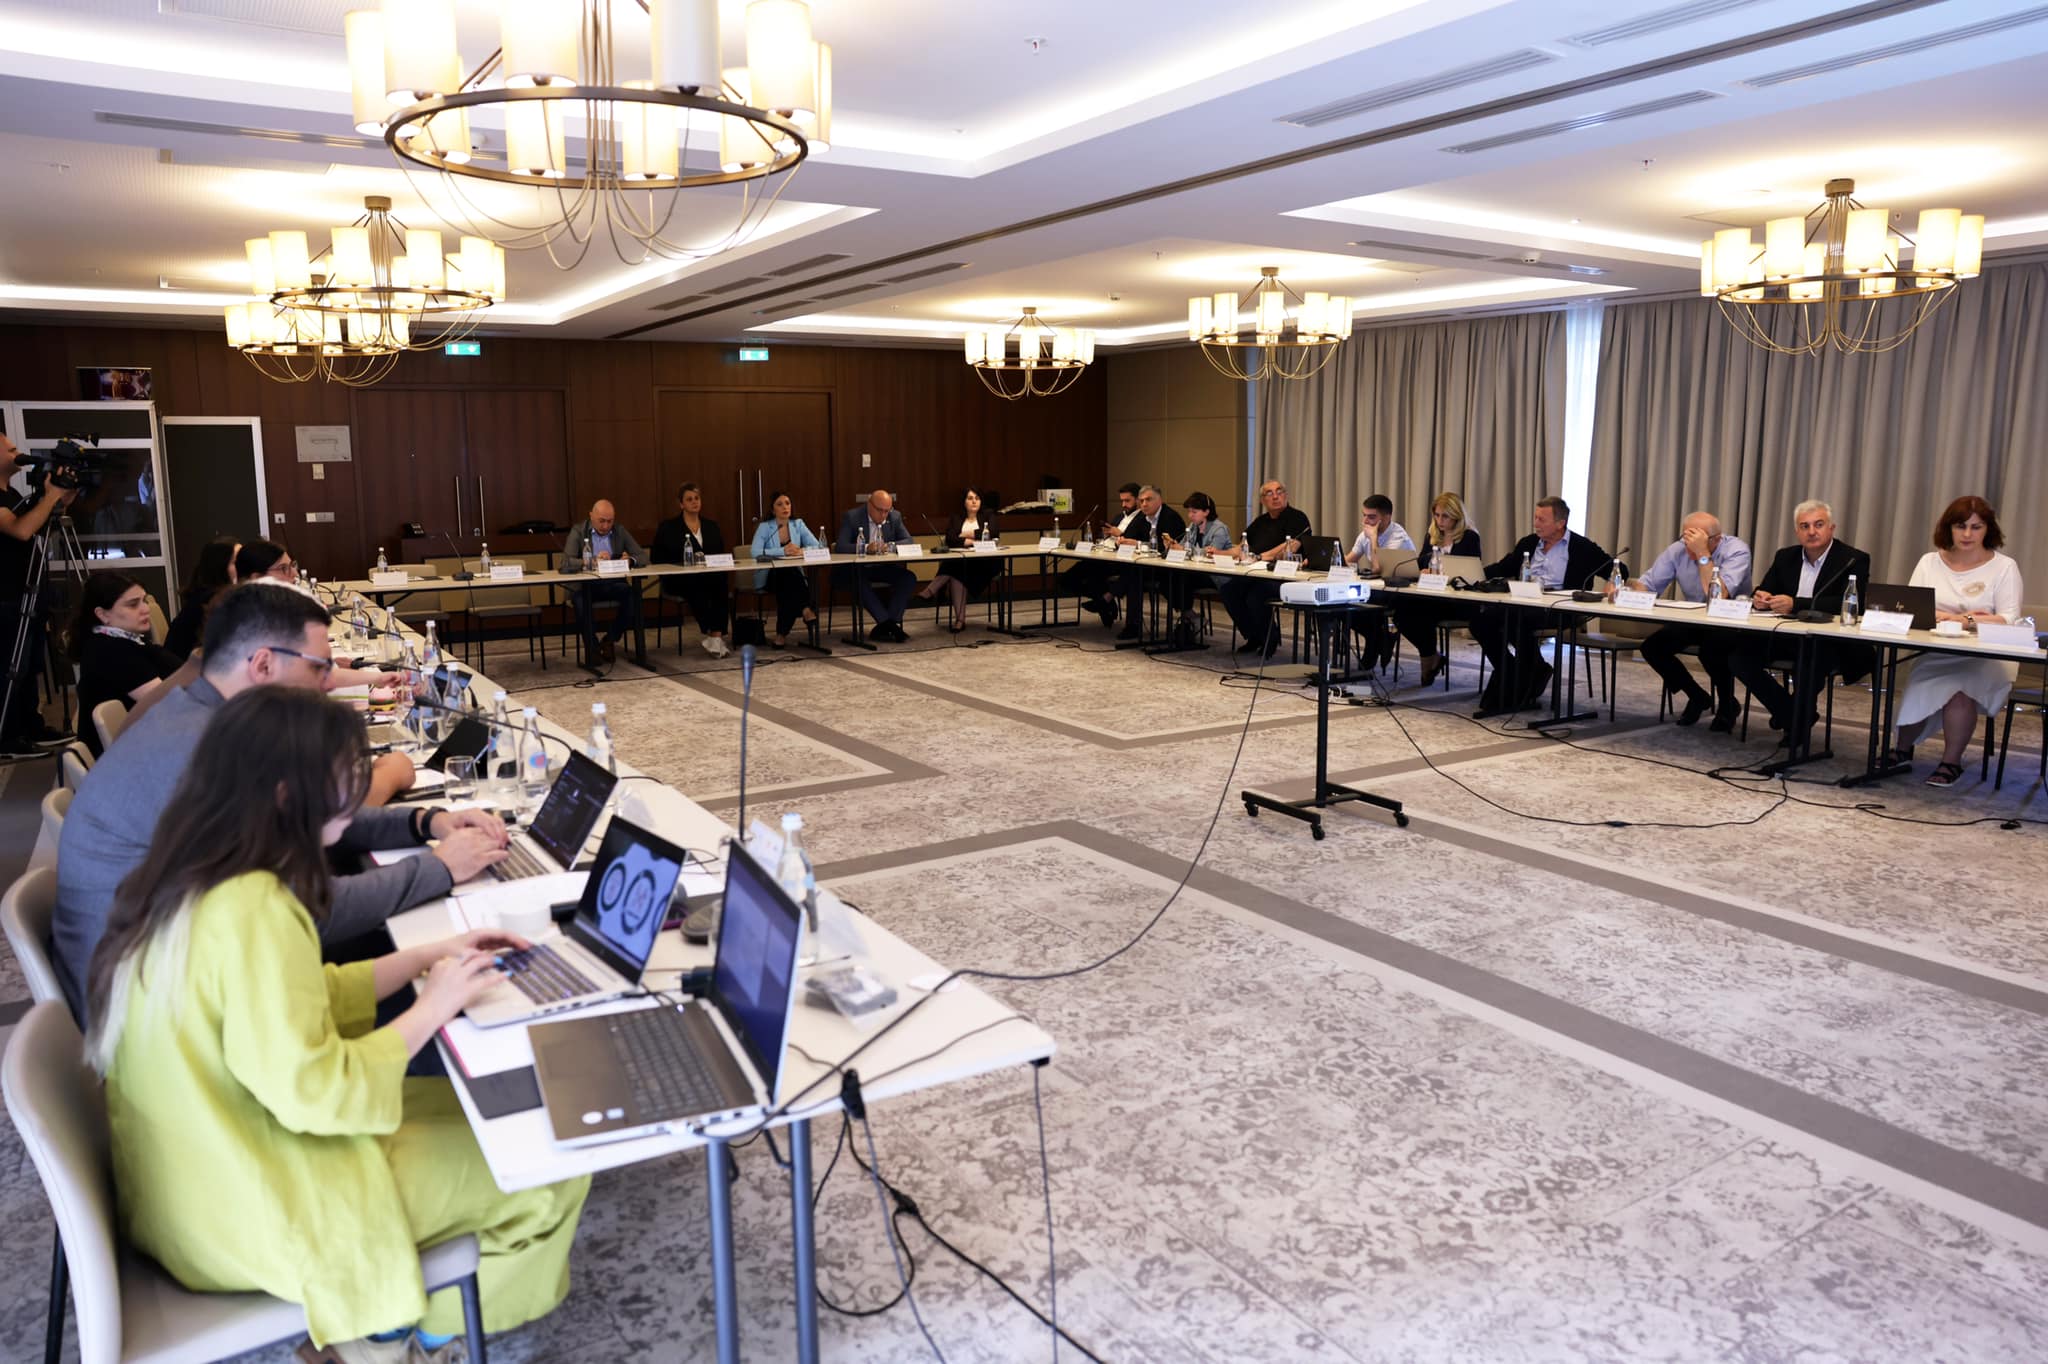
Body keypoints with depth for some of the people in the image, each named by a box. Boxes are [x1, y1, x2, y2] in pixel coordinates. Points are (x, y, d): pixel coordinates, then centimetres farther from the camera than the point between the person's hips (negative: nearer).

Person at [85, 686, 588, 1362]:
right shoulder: (251, 910, -30)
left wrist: (425, 957, 5)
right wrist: (431, 1008, -16)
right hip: (248, 1212, -9)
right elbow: (312, 1093, -29)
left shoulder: (188, 880, 1)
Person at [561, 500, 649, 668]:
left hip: (614, 584, 3)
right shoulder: (578, 531, -4)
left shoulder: (620, 531, 5)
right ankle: (592, 646, -11)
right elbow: (566, 564, -17)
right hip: (585, 585, -3)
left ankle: (609, 641, -7)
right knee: (581, 601, -35)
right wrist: (592, 561, -33)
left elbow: (643, 557, 2)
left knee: (634, 595, -27)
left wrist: (630, 560, -22)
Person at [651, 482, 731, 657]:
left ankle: (715, 635, -40)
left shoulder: (712, 526, 21)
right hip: (679, 580, -3)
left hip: (710, 575, 3)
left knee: (721, 582, -34)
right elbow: (658, 559, 1)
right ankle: (710, 634, -34)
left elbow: (722, 555, 16)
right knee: (697, 586, -39)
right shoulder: (668, 528, 9)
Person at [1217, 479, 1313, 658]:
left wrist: (1260, 557, -20)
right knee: (1227, 586, -20)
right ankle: (1253, 637, -3)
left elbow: (1290, 547, -17)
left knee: (1255, 593, -35)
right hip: (1257, 575, 7)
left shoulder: (1296, 518, -1)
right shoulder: (1260, 521, 23)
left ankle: (1270, 638, -5)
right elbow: (1241, 549, 22)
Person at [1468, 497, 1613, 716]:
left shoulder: (1582, 548, 4)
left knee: (1517, 618, -35)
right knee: (1481, 619, -19)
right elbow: (1503, 568, 26)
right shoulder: (1528, 543, 20)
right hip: (1524, 605, 6)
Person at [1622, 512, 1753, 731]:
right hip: (1692, 623, 6)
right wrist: (1622, 588, -28)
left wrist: (1703, 554, -35)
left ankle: (1727, 705, -3)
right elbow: (1648, 585, -5)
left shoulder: (1736, 550, -20)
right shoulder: (1677, 550, -6)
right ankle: (1697, 697, 10)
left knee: (1711, 649, -35)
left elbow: (1718, 597, -34)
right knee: (1651, 646, -15)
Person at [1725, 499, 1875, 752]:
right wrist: (1759, 598, -16)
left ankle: (1801, 718, -6)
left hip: (1832, 644, -6)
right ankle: (1792, 715, 2)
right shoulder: (1786, 557, 10)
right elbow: (1761, 592, 11)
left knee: (1811, 658, -38)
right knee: (1739, 656, -16)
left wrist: (1795, 604, -32)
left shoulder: (1853, 560, -8)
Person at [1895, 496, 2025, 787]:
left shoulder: (2004, 567, 3)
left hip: (1985, 658, -2)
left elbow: (2009, 621, -8)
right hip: (1933, 653, 2)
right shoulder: (1929, 561, 11)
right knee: (1916, 680, -27)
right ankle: (1902, 749, -6)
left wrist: (1950, 618, -21)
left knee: (1959, 685, -32)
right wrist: (1961, 618, -15)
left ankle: (1951, 762, -15)